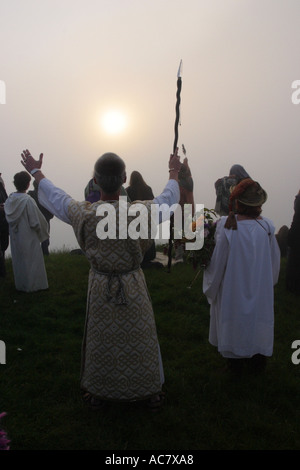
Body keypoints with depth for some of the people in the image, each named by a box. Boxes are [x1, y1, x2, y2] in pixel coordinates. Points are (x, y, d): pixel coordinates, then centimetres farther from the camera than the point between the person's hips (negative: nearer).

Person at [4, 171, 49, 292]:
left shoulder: (9, 200, -5)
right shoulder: (28, 200, -23)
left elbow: (8, 219, 4)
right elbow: (36, 222, -20)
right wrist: (42, 231, -2)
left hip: (15, 237, 6)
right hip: (29, 237, -6)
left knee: (18, 260, 19)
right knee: (31, 260, 9)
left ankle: (20, 284, 32)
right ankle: (33, 284, 19)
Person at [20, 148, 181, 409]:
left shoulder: (83, 214, -19)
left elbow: (55, 196, 2)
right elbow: (169, 197, -1)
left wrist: (36, 172, 20)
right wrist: (174, 173, 19)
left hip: (100, 287, 1)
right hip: (133, 287, -1)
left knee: (102, 341, 21)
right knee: (139, 340, 18)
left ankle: (98, 393, 41)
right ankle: (151, 392, 37)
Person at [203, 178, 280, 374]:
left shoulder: (226, 227, -22)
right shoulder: (267, 227, -13)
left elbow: (218, 261, -16)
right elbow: (275, 260, -2)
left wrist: (211, 286, 2)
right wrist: (270, 282, 16)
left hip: (233, 288, -2)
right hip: (261, 289, 3)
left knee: (234, 318, 16)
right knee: (258, 317, 21)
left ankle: (236, 359, 31)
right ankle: (258, 357, 38)